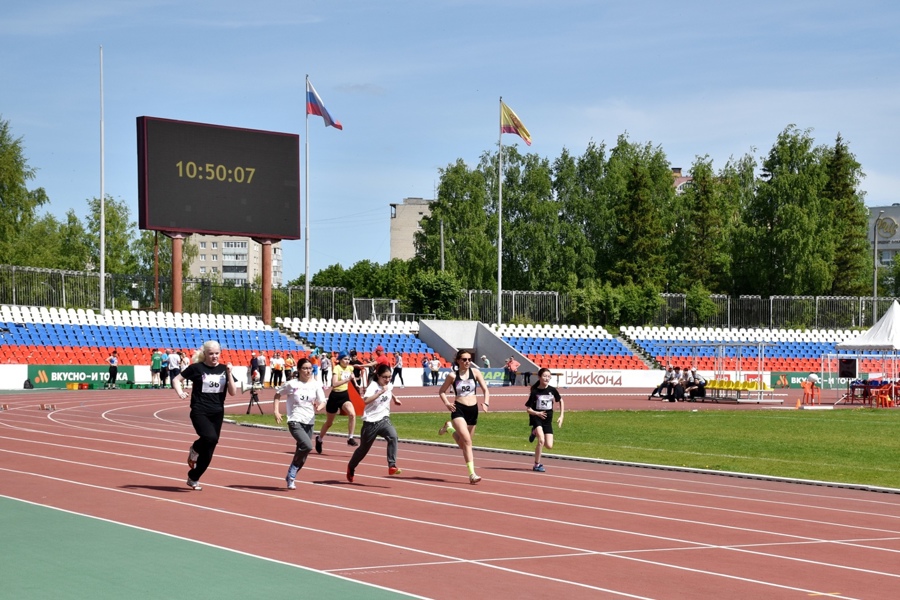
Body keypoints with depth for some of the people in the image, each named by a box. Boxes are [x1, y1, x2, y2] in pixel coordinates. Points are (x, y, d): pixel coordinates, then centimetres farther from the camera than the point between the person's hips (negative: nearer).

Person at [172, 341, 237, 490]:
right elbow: (176, 380, 2)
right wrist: (180, 392, -16)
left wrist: (229, 373, -12)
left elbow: (232, 392, 0)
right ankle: (195, 449, 3)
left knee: (208, 452, 5)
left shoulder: (224, 369, 5)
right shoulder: (196, 368, -4)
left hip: (217, 413, 4)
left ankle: (193, 478, 22)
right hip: (200, 412, -4)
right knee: (210, 437, -30)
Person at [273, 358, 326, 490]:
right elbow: (278, 393, 8)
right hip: (295, 421, -5)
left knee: (301, 451, 9)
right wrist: (276, 411, -2)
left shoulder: (316, 384, 3)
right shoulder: (292, 384, -4)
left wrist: (319, 407, -21)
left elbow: (322, 402, 2)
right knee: (307, 446, -24)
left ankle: (291, 477, 28)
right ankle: (291, 475, -6)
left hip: (309, 422, 5)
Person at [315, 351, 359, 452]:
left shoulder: (350, 368, 2)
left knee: (352, 414, -24)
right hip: (335, 396, -4)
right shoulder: (337, 368, -17)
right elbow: (334, 384, -33)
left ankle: (350, 438, -16)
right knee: (329, 423, 11)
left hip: (345, 395, 4)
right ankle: (319, 439, 36)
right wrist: (347, 379, -39)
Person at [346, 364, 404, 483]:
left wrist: (394, 398, 22)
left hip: (384, 419, 4)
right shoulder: (373, 386, -17)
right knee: (363, 449, 12)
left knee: (393, 436, -27)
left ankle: (392, 466, -28)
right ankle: (351, 467, 40)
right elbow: (366, 400, -39)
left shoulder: (389, 385, 4)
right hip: (371, 422, -4)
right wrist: (381, 392, -40)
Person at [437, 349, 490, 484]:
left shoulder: (475, 372, 2)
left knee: (463, 444, 15)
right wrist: (447, 403, -11)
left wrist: (486, 403, -15)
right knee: (467, 441, -21)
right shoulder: (453, 375, -3)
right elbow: (442, 391, 7)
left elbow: (485, 389, 2)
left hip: (473, 410, 4)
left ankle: (449, 427, 43)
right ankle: (472, 473, -17)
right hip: (459, 410, -4)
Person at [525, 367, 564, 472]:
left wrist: (561, 416, 9)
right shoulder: (535, 392, -11)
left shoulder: (552, 390, -3)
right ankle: (537, 464, -7)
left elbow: (561, 401, 14)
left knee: (549, 446, -3)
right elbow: (528, 409, -7)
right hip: (536, 418, -4)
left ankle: (535, 433, 26)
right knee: (541, 441, -24)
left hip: (547, 420, 4)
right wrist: (537, 413, -25)